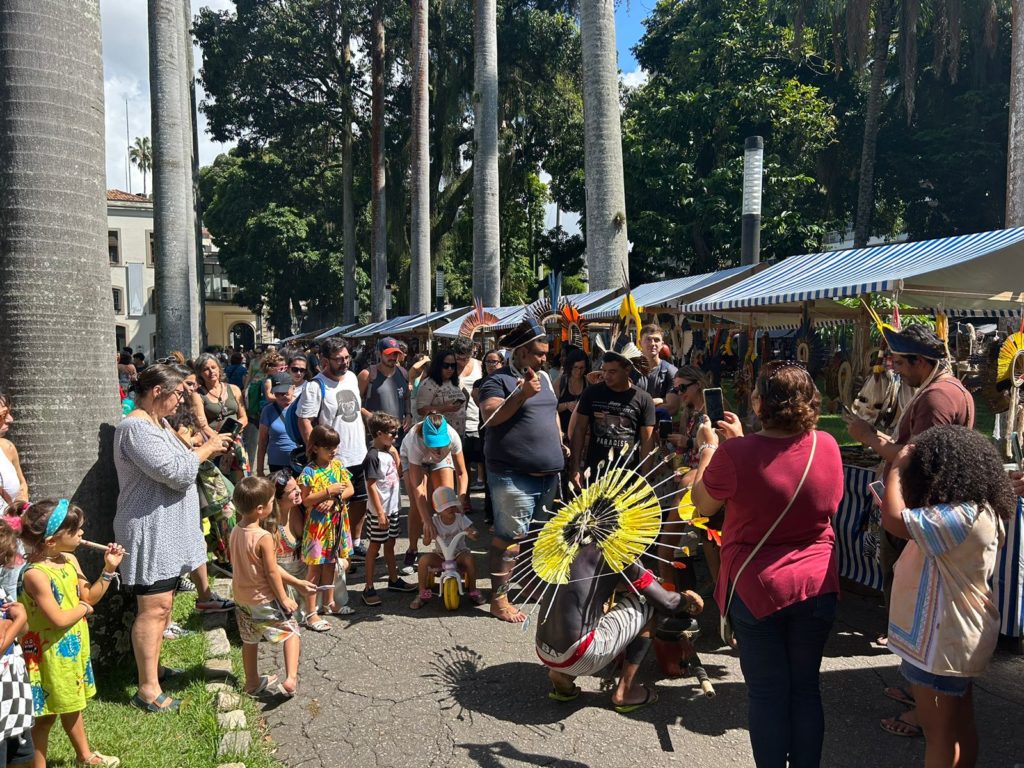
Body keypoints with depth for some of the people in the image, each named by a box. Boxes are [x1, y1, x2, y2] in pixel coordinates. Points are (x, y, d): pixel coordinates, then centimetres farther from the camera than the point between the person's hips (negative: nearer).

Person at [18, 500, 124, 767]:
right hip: (50, 653, -8)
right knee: (46, 714, 7)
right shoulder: (35, 574, -27)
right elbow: (60, 619, -28)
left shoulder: (69, 560, -2)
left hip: (74, 646, 9)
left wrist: (109, 569, -6)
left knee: (72, 705, 25)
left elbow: (90, 596, 4)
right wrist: (83, 608, -10)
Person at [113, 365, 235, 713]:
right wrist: (206, 448, -12)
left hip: (169, 528, 10)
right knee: (154, 607, -6)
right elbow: (177, 473, -26)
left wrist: (210, 448, 6)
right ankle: (148, 688, 2)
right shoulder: (136, 429, -21)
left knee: (161, 604, 18)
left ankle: (153, 667, 31)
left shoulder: (158, 423, 12)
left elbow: (179, 462, 20)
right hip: (150, 531, -10)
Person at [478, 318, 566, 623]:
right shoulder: (499, 380, -9)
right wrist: (522, 394, -28)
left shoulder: (543, 378, 15)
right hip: (514, 475, -8)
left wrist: (559, 444, 20)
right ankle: (498, 598, 7)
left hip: (548, 473, 8)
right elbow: (490, 416, -23)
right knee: (509, 535, -3)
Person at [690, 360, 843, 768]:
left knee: (767, 693, 11)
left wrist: (708, 448, 7)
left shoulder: (735, 454, -22)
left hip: (756, 588, -4)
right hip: (816, 586, 4)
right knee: (806, 688, 18)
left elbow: (702, 504, -5)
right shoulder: (827, 445, -7)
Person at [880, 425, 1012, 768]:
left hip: (943, 640, -10)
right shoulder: (976, 510, 4)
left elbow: (894, 520, -33)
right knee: (960, 726, 22)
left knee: (939, 732, 6)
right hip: (958, 635, 10)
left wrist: (897, 468, -20)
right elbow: (914, 522, 13)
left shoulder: (961, 517, -28)